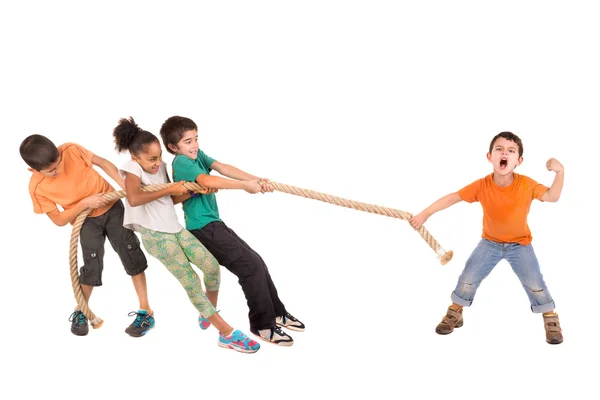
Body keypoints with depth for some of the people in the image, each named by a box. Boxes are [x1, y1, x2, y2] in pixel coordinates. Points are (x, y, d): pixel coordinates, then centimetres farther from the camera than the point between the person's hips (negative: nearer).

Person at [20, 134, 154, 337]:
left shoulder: (71, 150, -22)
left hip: (112, 207, 1)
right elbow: (59, 220, -15)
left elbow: (104, 163, -8)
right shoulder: (38, 187, -21)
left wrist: (126, 187, -18)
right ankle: (80, 312, 21)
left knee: (131, 256, -2)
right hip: (87, 220, -1)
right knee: (92, 266, -6)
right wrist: (84, 203, -27)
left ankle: (145, 312, 7)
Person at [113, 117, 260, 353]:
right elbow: (133, 199, -34)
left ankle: (210, 315, 23)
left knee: (212, 266, -2)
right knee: (191, 282, -9)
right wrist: (170, 189, -23)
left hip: (175, 229, 7)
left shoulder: (161, 167, 9)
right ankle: (227, 334, -6)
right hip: (155, 235, -7)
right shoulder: (132, 169, -14)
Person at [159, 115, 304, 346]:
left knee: (256, 261, 11)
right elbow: (207, 181, -32)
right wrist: (245, 185, -35)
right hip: (203, 228, -9)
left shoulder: (197, 155, 9)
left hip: (214, 224, 9)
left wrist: (255, 179, -21)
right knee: (251, 265, -12)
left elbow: (223, 168, -6)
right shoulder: (181, 162, -15)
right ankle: (263, 325, -2)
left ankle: (276, 312, 25)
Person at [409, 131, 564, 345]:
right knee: (467, 279, 2)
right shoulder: (481, 185, -23)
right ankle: (454, 315, 25)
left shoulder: (526, 184, -24)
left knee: (535, 285, -2)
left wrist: (560, 172, -33)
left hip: (520, 244, -1)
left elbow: (552, 196, -18)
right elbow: (451, 198, -17)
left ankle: (551, 321, 21)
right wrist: (424, 214, -17)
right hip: (490, 243, 1)